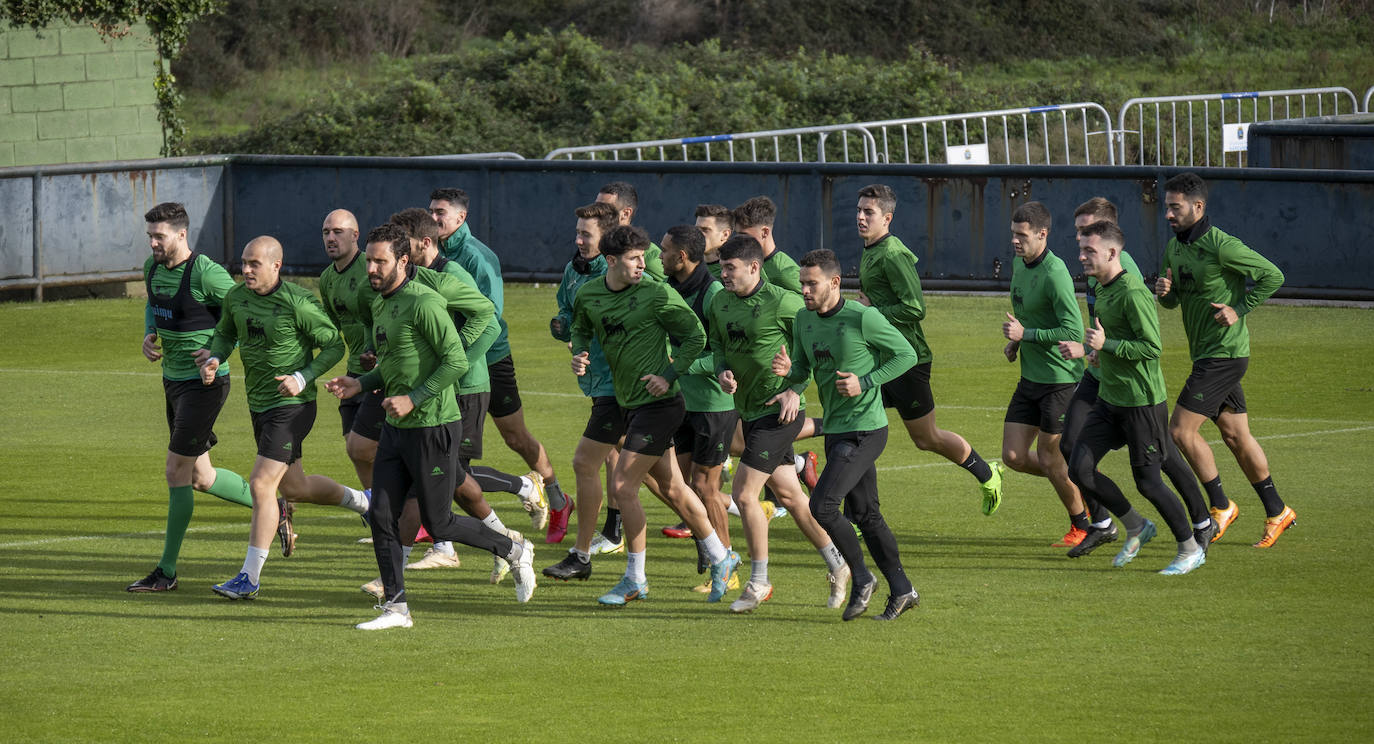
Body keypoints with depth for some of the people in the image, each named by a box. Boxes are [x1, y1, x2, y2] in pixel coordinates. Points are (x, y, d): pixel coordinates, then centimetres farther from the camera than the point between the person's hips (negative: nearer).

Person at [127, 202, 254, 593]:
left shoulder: (206, 274, -19)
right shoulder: (153, 267, 4)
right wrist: (149, 336, 5)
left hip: (205, 382, -8)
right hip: (173, 380, 8)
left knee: (177, 471, -6)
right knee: (201, 478, 12)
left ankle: (166, 571, 2)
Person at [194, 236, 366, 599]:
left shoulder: (298, 303, -19)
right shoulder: (237, 297, 0)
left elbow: (334, 345, -10)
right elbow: (224, 333, 19)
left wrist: (302, 379, -22)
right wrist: (213, 359, -2)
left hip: (292, 405, -8)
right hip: (259, 404, 8)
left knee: (261, 485, -15)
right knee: (294, 488, 20)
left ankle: (249, 578, -10)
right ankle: (361, 500, 47)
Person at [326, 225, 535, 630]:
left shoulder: (424, 303, -17)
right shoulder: (380, 304, 12)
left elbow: (457, 362, -19)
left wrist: (413, 399, -21)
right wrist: (360, 384, 9)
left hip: (433, 426, -9)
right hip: (396, 428, 9)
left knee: (438, 523, 0)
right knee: (381, 516, 1)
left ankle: (513, 549, 22)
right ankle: (396, 607, 7)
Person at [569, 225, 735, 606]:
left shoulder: (656, 294, -13)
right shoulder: (588, 296, 3)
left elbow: (696, 336, -5)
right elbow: (581, 329, 22)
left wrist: (669, 375, -14)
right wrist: (578, 354, 1)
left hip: (658, 403, -7)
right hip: (629, 404, 7)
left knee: (622, 485, -10)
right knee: (672, 489, 15)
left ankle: (635, 580, 1)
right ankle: (720, 557, 31)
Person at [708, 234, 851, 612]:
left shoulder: (782, 302, -16)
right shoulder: (720, 302, 5)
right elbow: (717, 344, 18)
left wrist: (795, 389, -15)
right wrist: (722, 372, -4)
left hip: (779, 410, -8)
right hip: (749, 409, 8)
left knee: (743, 492, -11)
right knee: (788, 494, 13)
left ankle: (759, 582, 1)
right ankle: (837, 566, 26)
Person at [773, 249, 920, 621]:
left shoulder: (863, 318, -16)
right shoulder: (803, 320, 6)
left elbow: (906, 355, -7)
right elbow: (802, 374, 14)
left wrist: (865, 382, -18)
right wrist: (788, 370, -10)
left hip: (865, 429, -8)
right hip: (835, 432, 8)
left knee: (822, 504, -16)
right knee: (865, 514, 12)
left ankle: (861, 579, 0)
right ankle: (901, 590, 22)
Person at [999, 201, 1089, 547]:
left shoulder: (1054, 274, -21)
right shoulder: (1020, 264, 8)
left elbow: (1074, 331, -26)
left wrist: (1026, 334, -22)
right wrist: (1015, 342, 10)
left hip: (1059, 378, -8)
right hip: (1030, 377, 8)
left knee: (1049, 459, 0)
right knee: (1014, 457, 4)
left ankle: (1081, 524, 20)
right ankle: (1078, 481, 27)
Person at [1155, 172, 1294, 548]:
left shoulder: (1220, 245, -17)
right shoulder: (1174, 246, 9)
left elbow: (1272, 276, -14)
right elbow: (1174, 300, 17)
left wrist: (1239, 310, -17)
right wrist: (1164, 291, -5)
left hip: (1224, 353, -9)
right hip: (1204, 353, 9)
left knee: (1181, 429, -11)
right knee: (1235, 435, 12)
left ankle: (1221, 506, 2)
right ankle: (1276, 512, 21)